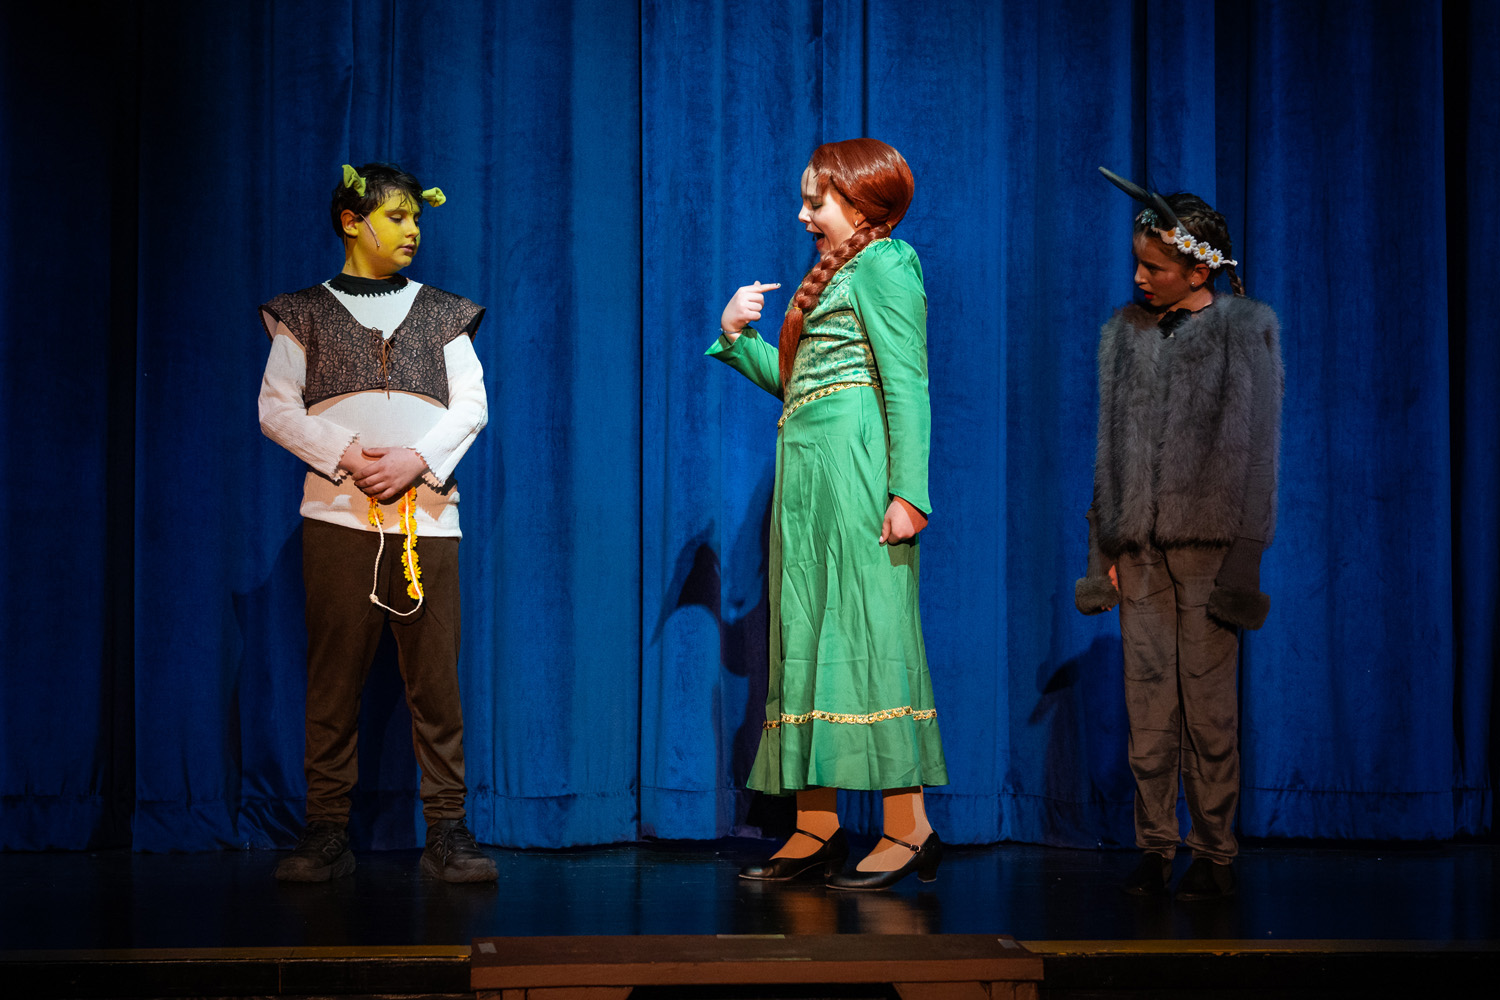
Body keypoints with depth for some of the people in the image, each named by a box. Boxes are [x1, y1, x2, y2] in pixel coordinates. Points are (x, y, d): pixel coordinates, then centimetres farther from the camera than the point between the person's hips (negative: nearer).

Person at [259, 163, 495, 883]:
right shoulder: (306, 315, 10)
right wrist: (346, 456, -11)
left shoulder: (441, 313, 15)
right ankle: (328, 832, 4)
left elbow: (471, 403, 7)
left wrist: (415, 459, -9)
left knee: (435, 674, -3)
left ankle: (447, 831, 0)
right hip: (338, 514, -1)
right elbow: (276, 408, 3)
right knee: (335, 674, -2)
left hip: (426, 512, 1)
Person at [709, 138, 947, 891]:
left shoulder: (882, 263, -2)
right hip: (809, 465, 9)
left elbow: (908, 386, -13)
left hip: (854, 461, -9)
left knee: (866, 629, -12)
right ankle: (816, 829, 10)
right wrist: (736, 336, 10)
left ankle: (908, 828, -11)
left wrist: (908, 489, -21)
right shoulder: (833, 277, 24)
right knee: (807, 635, 7)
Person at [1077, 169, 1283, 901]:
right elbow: (1111, 446, 14)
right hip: (1140, 544, 4)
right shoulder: (1125, 333, 13)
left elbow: (1253, 446, -1)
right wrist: (1107, 545, 8)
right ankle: (1154, 847, 9)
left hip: (1207, 540, -4)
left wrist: (1242, 555, -7)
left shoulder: (1245, 330, 1)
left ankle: (1214, 853, 6)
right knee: (1147, 702, 2)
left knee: (1209, 702, -2)